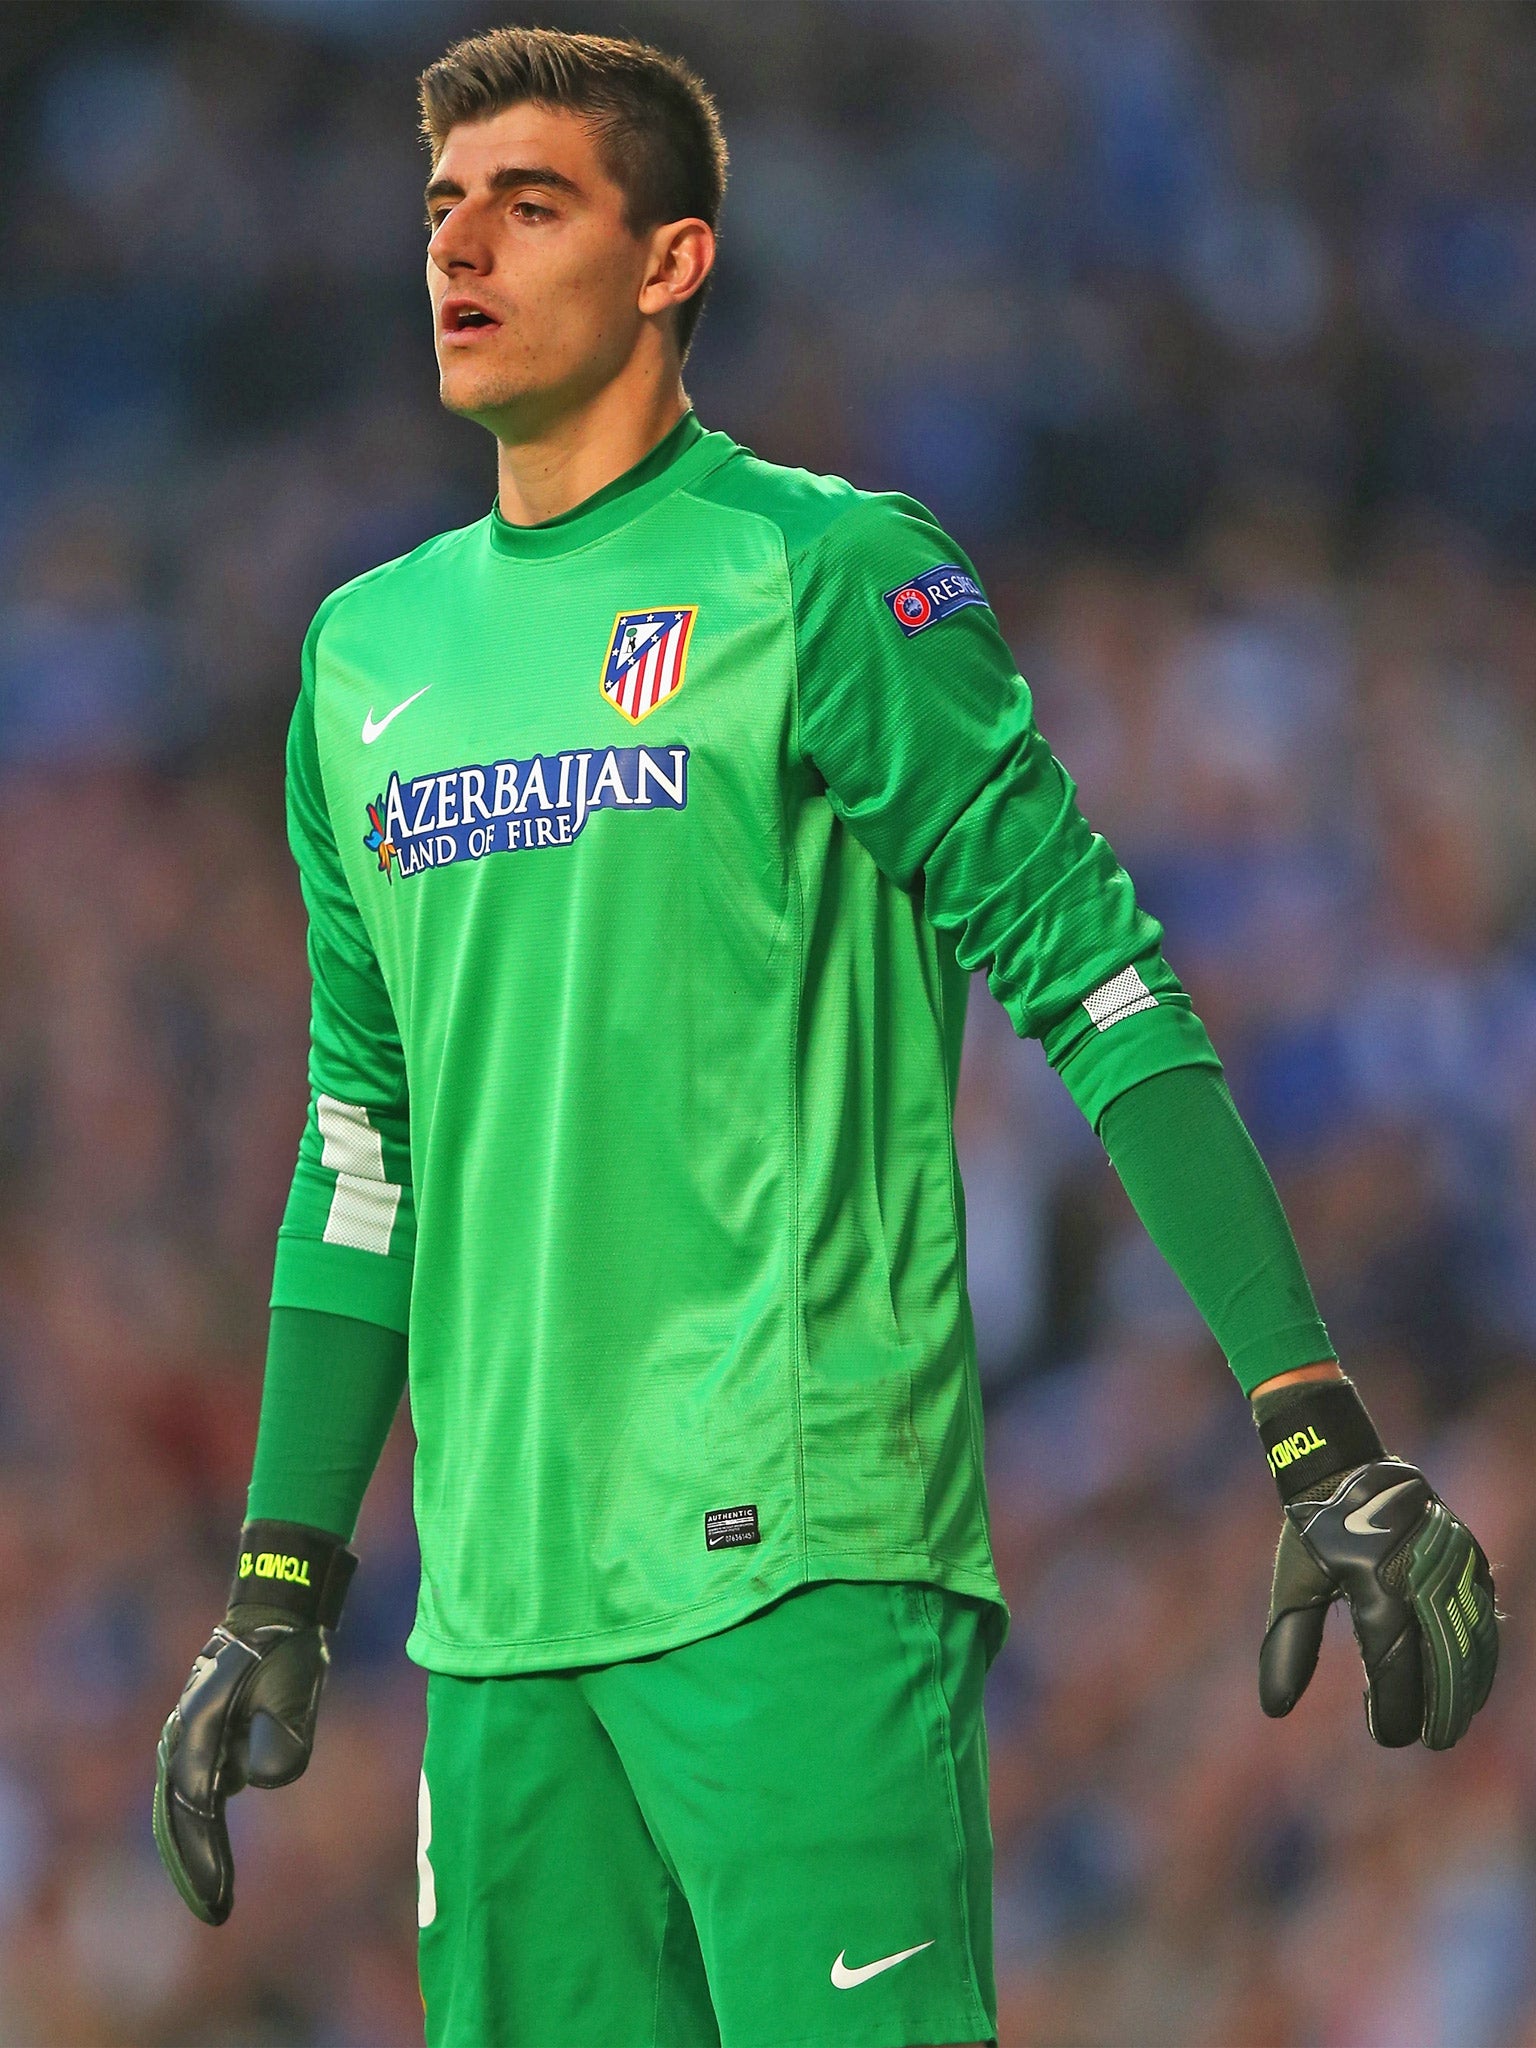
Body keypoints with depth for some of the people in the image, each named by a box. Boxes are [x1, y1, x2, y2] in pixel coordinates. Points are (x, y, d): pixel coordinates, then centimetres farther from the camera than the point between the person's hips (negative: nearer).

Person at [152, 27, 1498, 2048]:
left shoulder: (823, 580, -3)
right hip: (499, 1592, 6)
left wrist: (1322, 1436, -15)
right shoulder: (373, 652, 16)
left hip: (796, 1562, -6)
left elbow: (1096, 975, -7)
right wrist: (277, 1596, 19)